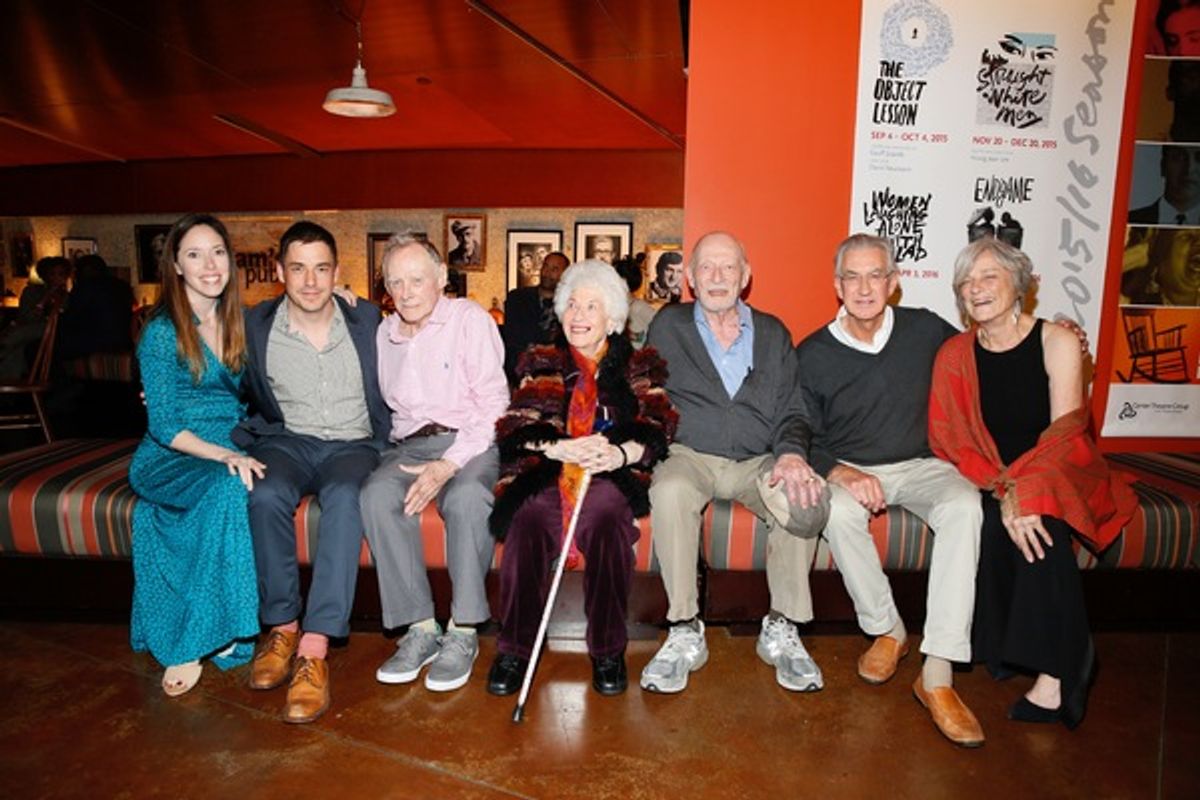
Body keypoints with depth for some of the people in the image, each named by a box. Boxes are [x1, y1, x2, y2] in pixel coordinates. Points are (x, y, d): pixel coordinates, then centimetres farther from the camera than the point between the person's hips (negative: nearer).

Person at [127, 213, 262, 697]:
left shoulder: (238, 323, 11)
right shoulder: (161, 333, -4)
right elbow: (165, 427, -9)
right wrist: (224, 455, -22)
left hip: (231, 448, 4)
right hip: (171, 456, -4)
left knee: (251, 488, -30)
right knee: (229, 488, -34)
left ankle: (194, 640, -17)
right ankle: (198, 642, -22)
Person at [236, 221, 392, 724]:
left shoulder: (366, 319, 4)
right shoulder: (255, 325, 4)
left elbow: (388, 390, 11)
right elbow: (247, 395, 15)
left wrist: (384, 439, -3)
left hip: (353, 443, -1)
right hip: (288, 439, 1)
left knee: (344, 497, -34)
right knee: (266, 496, -32)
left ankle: (314, 647, -33)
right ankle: (281, 626, -14)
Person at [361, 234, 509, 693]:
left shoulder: (469, 318, 0)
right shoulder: (383, 334, 16)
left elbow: (494, 402, -8)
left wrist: (449, 465, -19)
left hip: (468, 442, -3)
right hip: (407, 447, 4)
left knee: (467, 497, -35)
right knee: (376, 495, -28)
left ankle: (463, 633, -21)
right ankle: (420, 628, -20)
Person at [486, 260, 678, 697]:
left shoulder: (637, 366, 17)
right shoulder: (542, 363, 19)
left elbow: (657, 427, 1)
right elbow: (515, 428, 5)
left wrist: (622, 452, -22)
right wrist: (560, 448, -17)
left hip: (612, 475, -1)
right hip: (548, 472, 1)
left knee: (604, 512, -34)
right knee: (530, 514, -32)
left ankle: (608, 652, -21)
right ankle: (514, 649, -20)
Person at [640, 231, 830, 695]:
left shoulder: (773, 333, 16)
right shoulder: (667, 326, 11)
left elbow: (791, 410, 10)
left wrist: (792, 452, -11)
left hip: (757, 461, 2)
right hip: (688, 456, -1)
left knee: (807, 498, -29)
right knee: (670, 492, -36)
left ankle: (782, 630, -11)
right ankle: (684, 634, -20)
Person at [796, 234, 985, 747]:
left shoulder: (926, 330, 0)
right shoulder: (812, 355, -5)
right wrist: (842, 474, -23)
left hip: (920, 466, 2)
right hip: (850, 471, -1)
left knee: (964, 506, -30)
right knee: (838, 512, -34)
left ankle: (937, 673, -28)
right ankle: (886, 630, -9)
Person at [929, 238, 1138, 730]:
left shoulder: (1057, 342, -5)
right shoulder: (955, 355, 0)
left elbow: (1066, 430, -13)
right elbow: (950, 441, -6)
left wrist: (1021, 487, -29)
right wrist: (1002, 490, -22)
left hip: (1057, 476, -1)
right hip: (989, 483, 2)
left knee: (1040, 523, -32)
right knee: (990, 524, -30)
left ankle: (1054, 672, -22)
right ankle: (1002, 648, -12)